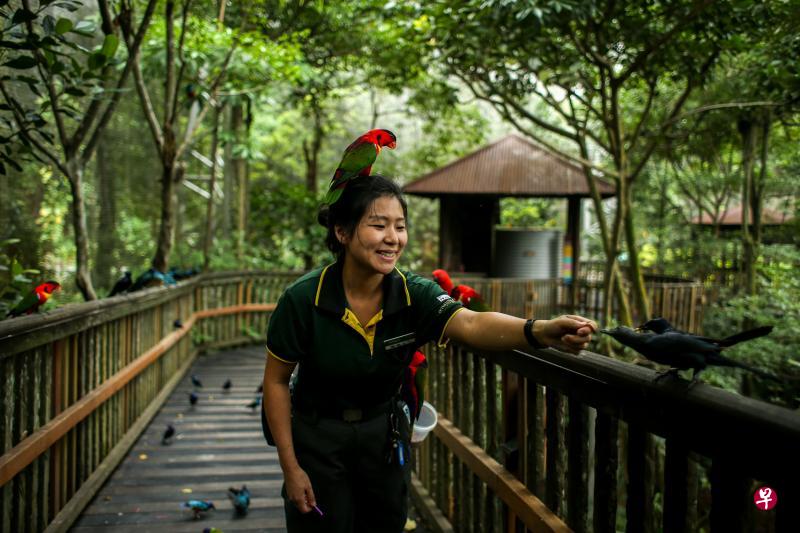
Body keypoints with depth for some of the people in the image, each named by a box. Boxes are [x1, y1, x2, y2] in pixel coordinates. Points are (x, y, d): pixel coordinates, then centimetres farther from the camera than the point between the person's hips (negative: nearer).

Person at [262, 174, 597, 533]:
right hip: (317, 438, -2)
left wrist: (540, 331, -57)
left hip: (384, 435, 3)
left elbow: (470, 324, -37)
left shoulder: (415, 294, -18)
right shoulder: (303, 299, -22)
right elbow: (276, 381, -11)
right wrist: (290, 467, -10)